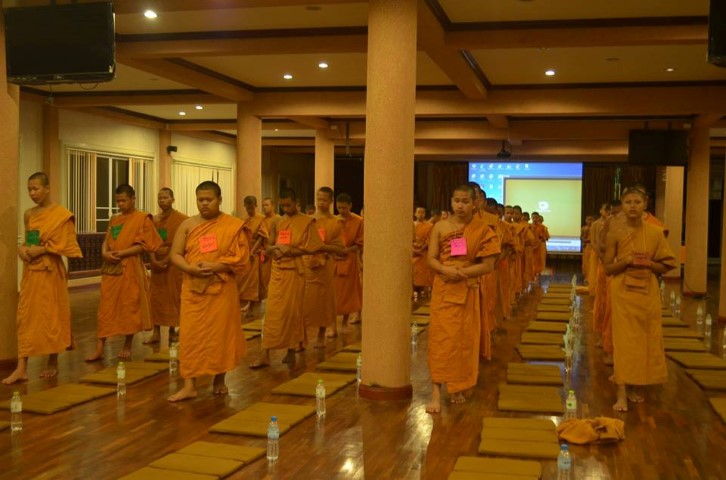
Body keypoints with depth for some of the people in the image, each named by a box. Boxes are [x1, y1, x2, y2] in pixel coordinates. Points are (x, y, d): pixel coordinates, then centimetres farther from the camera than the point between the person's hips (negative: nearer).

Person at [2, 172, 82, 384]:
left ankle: (53, 363, 17)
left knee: (52, 316, 3)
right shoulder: (29, 214, 10)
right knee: (26, 317, 1)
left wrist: (41, 250, -16)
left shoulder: (61, 215, -8)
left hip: (50, 272, -5)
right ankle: (21, 368, 0)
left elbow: (65, 245, -11)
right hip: (30, 271, 6)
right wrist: (22, 248, -1)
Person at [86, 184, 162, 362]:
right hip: (111, 269, 5)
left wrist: (121, 253, -16)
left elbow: (145, 245, -10)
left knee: (130, 308, 2)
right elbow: (106, 241, 16)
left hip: (130, 270, -5)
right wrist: (105, 253, -6)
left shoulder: (143, 219, -3)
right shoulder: (114, 220, 16)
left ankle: (127, 347, 14)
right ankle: (99, 349, 4)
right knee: (106, 308, 2)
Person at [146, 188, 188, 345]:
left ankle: (172, 331, 10)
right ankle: (156, 333, 8)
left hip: (173, 264, -5)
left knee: (173, 297, 0)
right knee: (155, 297, 3)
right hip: (157, 264, 5)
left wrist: (166, 261, -17)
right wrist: (154, 261, -11)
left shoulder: (181, 220, -6)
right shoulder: (154, 220, 10)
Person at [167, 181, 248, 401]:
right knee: (190, 335, 0)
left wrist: (214, 266, -19)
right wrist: (191, 269, -16)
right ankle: (189, 386, 4)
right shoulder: (187, 225, 5)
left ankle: (219, 379, 22)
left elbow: (240, 259, -9)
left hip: (222, 289, -2)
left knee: (221, 334, 5)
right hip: (193, 289, 2)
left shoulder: (233, 226, -4)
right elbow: (175, 255, 3)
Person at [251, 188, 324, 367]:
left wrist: (290, 250, -15)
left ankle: (292, 351, 15)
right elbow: (268, 247, 17)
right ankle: (265, 355, 1)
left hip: (295, 272, -4)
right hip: (277, 272, 4)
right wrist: (275, 248, -6)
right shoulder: (278, 223, 13)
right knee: (272, 313, 1)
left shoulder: (307, 222, -1)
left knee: (292, 312, 2)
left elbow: (312, 248, -5)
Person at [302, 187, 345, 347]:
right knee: (303, 302, -1)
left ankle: (321, 336, 17)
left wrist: (321, 246, -18)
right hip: (306, 264, 3)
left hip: (324, 267, -3)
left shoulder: (336, 223, -1)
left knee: (323, 301, 4)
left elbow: (339, 249, -7)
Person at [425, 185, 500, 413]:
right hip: (443, 290, 0)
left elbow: (488, 265, -7)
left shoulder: (482, 230, -3)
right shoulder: (440, 227, 0)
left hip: (468, 291, 0)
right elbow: (432, 259, -2)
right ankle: (436, 393, -7)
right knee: (440, 338, -6)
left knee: (464, 340, 8)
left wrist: (461, 271, -17)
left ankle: (457, 387, 24)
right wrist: (446, 270, -22)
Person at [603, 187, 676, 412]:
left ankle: (636, 386, 24)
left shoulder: (656, 232, -1)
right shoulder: (615, 234, -4)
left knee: (646, 340, 7)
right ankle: (622, 393, -5)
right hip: (623, 293, -2)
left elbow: (665, 267, 5)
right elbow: (608, 268, -1)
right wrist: (627, 261, -17)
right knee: (624, 340, -5)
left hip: (648, 293, 2)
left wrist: (649, 263, -14)